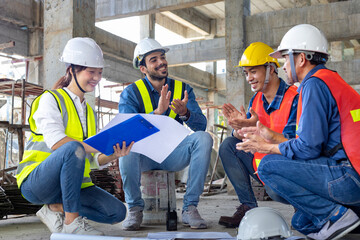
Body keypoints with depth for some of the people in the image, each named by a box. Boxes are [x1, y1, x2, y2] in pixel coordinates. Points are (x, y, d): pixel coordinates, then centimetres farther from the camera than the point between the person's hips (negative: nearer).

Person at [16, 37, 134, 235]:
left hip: (73, 183, 7)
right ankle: (71, 221, -26)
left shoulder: (89, 111, 18)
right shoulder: (50, 99, -4)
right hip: (35, 182, -7)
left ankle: (57, 208, 0)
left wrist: (113, 155, -10)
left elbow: (94, 160, 12)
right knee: (73, 148, -37)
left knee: (118, 212, -12)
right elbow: (55, 142, -23)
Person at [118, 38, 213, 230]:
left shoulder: (183, 89, 5)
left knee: (204, 138, -24)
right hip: (144, 156, -2)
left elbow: (201, 125, -7)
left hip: (173, 156, 2)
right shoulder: (131, 93, -2)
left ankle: (189, 208, -19)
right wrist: (158, 112, -31)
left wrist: (185, 113, -30)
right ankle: (135, 209, -15)